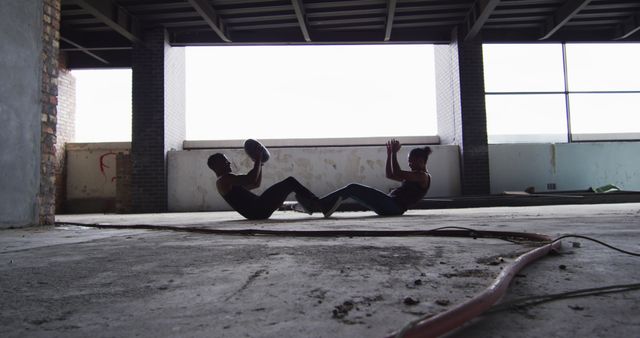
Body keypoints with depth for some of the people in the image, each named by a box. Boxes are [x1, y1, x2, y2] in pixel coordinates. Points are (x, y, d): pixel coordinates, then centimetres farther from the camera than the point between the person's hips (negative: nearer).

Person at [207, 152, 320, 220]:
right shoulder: (224, 180, -7)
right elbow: (251, 179, -20)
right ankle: (318, 204, -3)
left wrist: (259, 163, 19)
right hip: (257, 211, -10)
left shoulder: (229, 182, 26)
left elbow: (256, 184, 28)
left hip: (257, 211, 10)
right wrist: (258, 160, -8)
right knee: (290, 182, -9)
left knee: (290, 183, 16)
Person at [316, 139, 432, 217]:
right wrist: (389, 154, 20)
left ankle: (318, 205, -13)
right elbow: (389, 175, 28)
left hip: (394, 207, -9)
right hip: (391, 206, 9)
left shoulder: (423, 176, -3)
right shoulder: (416, 175, 26)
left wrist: (394, 153, -11)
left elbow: (398, 174, -19)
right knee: (352, 189, 2)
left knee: (353, 188, -15)